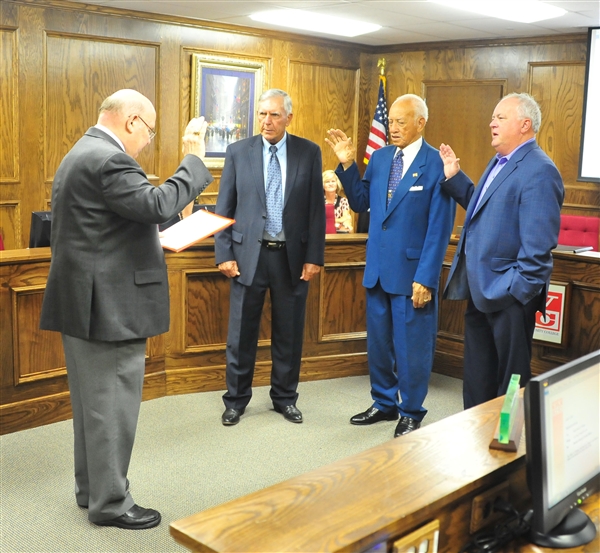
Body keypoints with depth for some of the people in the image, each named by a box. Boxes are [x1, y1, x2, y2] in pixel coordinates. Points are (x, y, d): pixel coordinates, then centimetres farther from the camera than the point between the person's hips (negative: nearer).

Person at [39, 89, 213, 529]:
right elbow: (156, 205, -28)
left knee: (92, 401, 18)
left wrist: (153, 240, 19)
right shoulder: (108, 159, -17)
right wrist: (194, 160, -18)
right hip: (109, 304, -11)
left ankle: (91, 488, 30)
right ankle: (111, 502, 12)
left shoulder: (80, 155, 17)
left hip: (83, 301, 11)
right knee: (112, 405, 0)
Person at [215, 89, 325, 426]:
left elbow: (316, 208, 0)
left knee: (289, 333, 10)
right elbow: (224, 208, 3)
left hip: (292, 256, 0)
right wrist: (224, 254, -3)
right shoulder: (238, 152, 2)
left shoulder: (309, 152, 2)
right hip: (249, 254, 0)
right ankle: (236, 399, 23)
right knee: (242, 333, 7)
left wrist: (315, 257, -4)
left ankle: (285, 398, 27)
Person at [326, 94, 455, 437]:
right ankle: (384, 404, 35)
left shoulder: (437, 165, -11)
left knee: (412, 346, 8)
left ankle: (411, 413, 25)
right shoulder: (380, 158, 6)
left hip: (413, 272, -6)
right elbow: (360, 203, 10)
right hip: (378, 268, 6)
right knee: (378, 342, 17)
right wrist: (348, 165, -2)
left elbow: (440, 228, -13)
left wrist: (426, 278, -16)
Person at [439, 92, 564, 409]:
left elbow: (538, 244, -22)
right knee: (477, 375, 20)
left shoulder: (538, 171, -17)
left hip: (508, 293, -10)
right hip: (480, 288, 10)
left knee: (510, 379, 6)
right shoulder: (499, 162, 14)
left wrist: (517, 291, -21)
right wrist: (454, 178, 11)